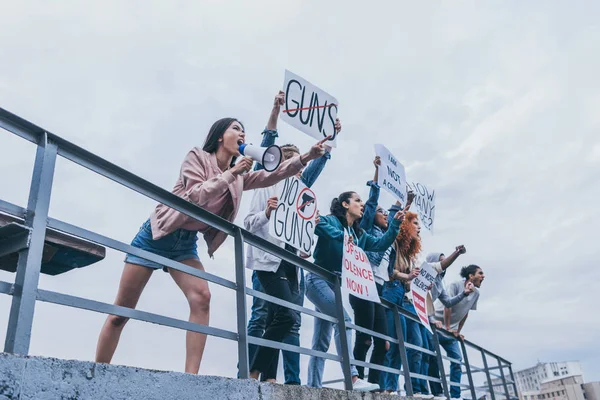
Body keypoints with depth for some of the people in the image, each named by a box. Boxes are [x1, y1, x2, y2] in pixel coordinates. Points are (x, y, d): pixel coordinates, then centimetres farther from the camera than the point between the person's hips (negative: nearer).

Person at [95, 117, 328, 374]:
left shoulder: (239, 176, 6)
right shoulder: (197, 157, -9)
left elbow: (270, 176, -5)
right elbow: (196, 196, -22)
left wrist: (307, 157, -15)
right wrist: (230, 173, -22)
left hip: (186, 244, 5)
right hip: (156, 235, -4)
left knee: (201, 298, -20)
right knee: (122, 311, -1)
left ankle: (190, 377, -20)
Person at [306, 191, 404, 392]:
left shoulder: (359, 234, 17)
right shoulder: (330, 221, -4)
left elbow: (381, 244, 14)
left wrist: (395, 224, 7)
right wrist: (342, 236, -26)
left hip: (336, 285, 9)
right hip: (319, 280, -9)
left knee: (321, 341, 7)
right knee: (344, 320, -22)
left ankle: (313, 387, 10)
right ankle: (353, 379, -24)